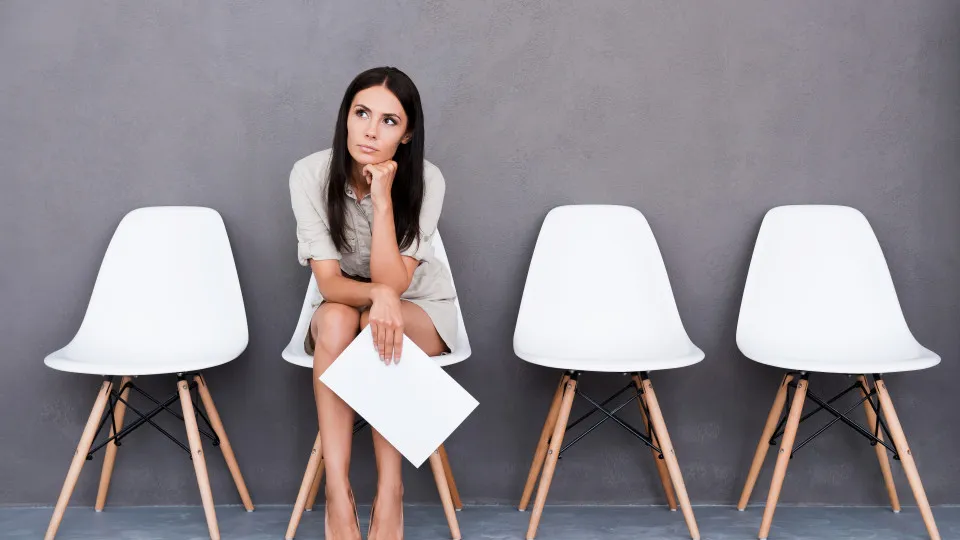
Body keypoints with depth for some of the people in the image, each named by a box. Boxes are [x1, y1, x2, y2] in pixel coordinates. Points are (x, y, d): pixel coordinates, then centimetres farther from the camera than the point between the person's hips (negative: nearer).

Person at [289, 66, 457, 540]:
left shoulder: (426, 180, -22)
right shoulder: (310, 174, -19)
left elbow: (393, 284, -28)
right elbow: (328, 282, -22)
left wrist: (383, 199, -36)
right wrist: (376, 295, -43)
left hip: (421, 307, -1)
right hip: (343, 305, 1)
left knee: (381, 326, -34)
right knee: (335, 319, -34)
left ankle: (390, 493, -29)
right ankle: (338, 494, -34)